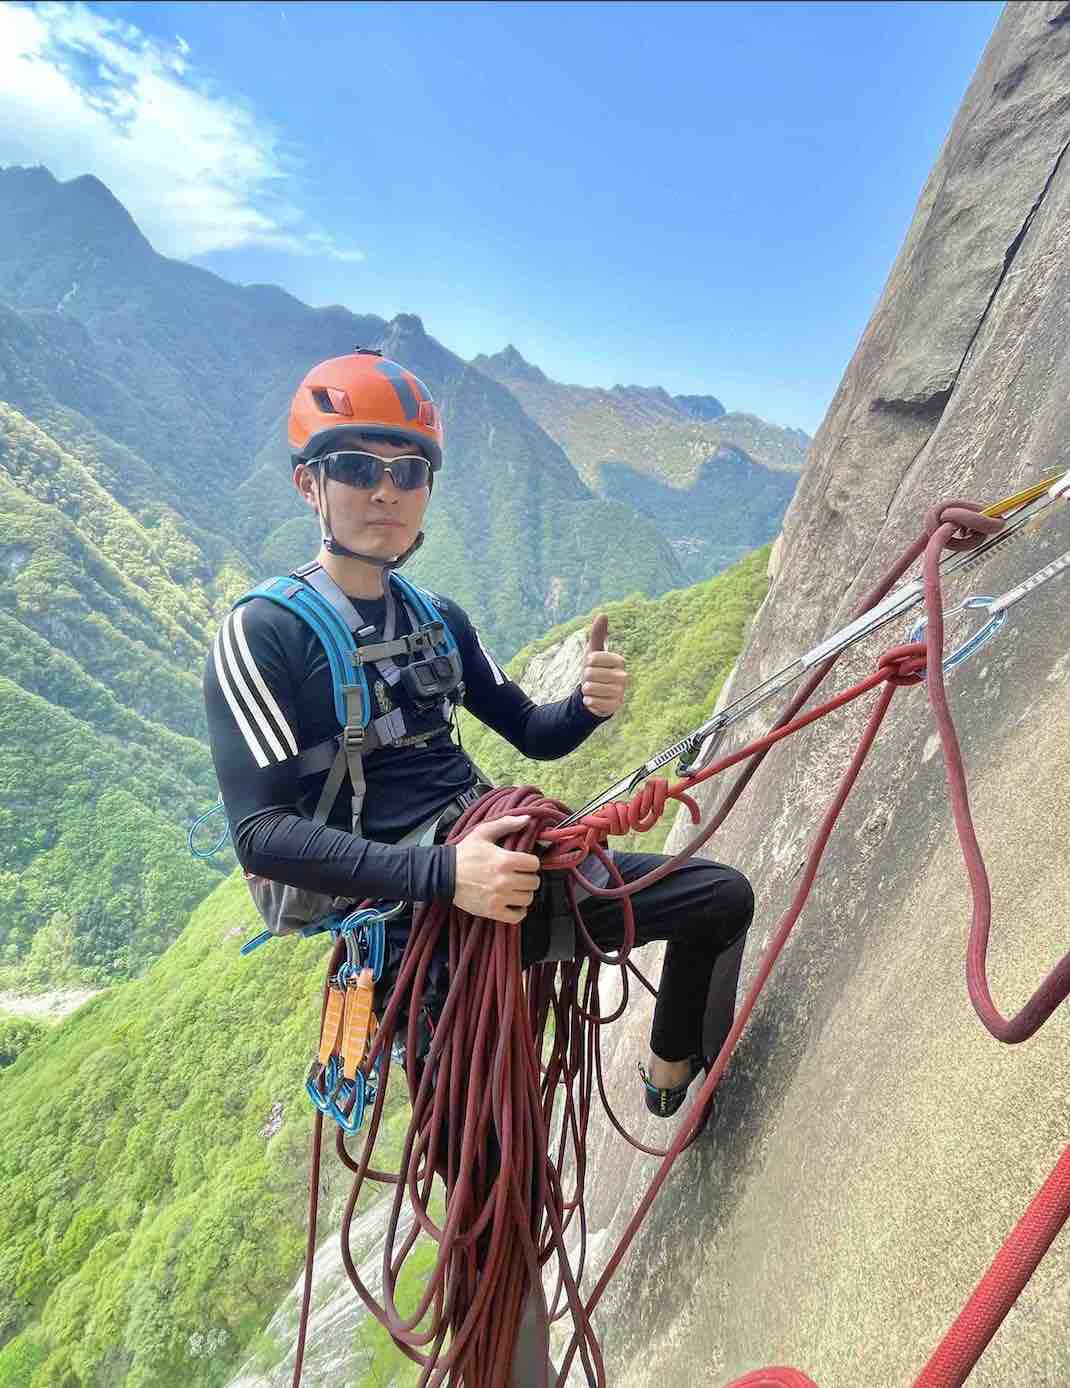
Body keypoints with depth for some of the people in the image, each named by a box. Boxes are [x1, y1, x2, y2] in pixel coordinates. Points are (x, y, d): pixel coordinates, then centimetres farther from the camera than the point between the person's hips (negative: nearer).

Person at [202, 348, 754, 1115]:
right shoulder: (262, 634, -11)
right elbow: (262, 833, -19)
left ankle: (676, 1071, 31)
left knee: (725, 896, 7)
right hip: (411, 915, -5)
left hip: (506, 865, 6)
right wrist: (440, 872, -30)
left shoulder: (439, 618, 8)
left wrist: (589, 706, -12)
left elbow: (533, 734, 12)